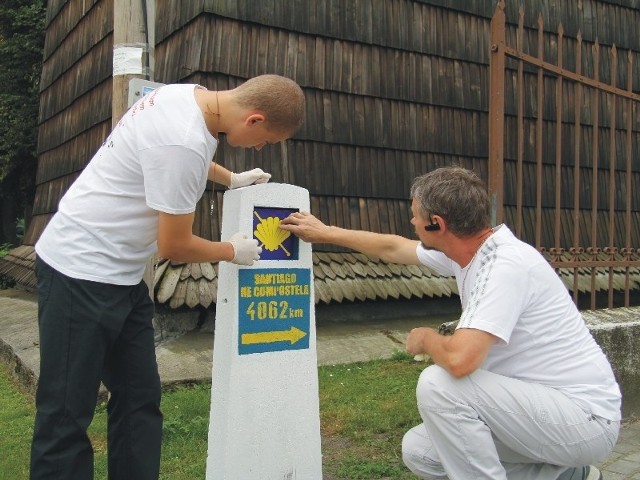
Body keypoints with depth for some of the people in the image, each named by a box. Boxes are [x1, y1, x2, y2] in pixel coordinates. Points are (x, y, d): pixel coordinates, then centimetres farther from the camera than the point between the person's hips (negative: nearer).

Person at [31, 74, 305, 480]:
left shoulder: (190, 95, 0)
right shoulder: (185, 141, -28)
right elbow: (174, 246, -17)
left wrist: (232, 179, 24)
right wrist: (233, 251, -1)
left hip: (119, 274, 10)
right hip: (82, 272, -10)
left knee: (140, 398, 13)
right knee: (67, 413, -1)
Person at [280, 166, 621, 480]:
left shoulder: (504, 265, -27)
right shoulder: (467, 249, 1)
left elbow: (459, 359, -38)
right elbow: (393, 248, 17)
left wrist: (426, 338, -15)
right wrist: (325, 233, 24)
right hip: (537, 403, 9)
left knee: (438, 383, -25)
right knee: (418, 452, 7)